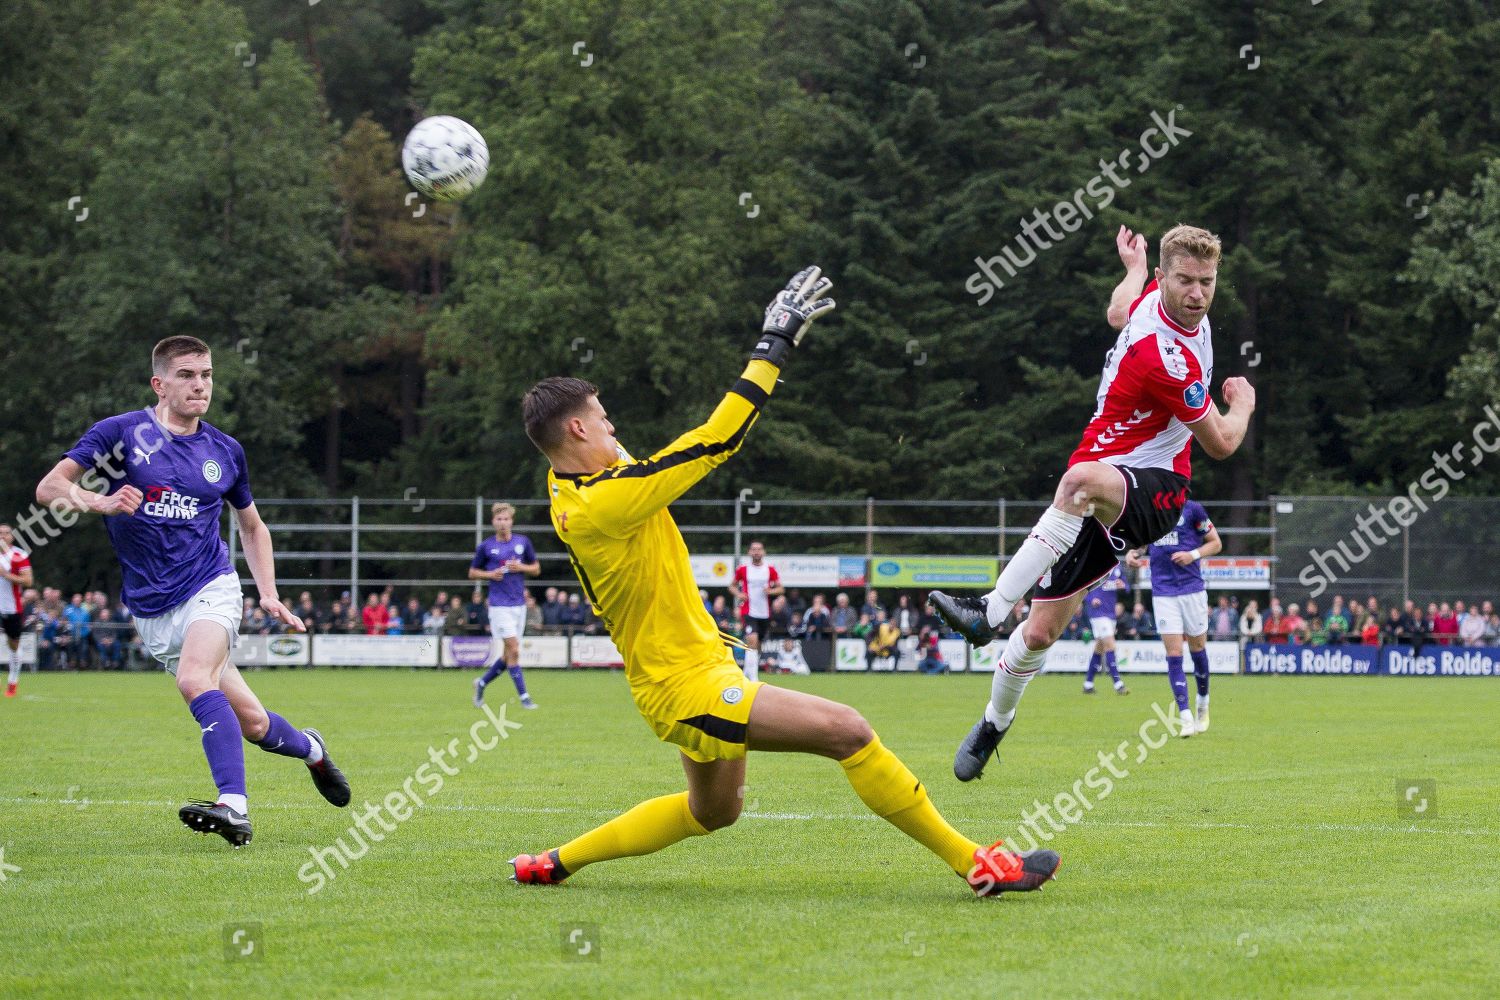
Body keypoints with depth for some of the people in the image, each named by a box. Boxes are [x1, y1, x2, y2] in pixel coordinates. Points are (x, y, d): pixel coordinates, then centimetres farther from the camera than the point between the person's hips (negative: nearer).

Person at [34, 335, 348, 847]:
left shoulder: (226, 451, 8)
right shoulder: (120, 433, -2)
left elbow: (252, 525, 23)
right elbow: (49, 488, -7)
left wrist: (269, 594, 11)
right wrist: (99, 501, -27)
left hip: (210, 588, 0)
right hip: (152, 609, 0)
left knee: (194, 678, -32)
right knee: (251, 723, 1)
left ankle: (233, 807, -40)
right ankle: (310, 749, 35)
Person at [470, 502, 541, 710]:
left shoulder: (523, 542, 6)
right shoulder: (486, 546, -1)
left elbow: (536, 569, 13)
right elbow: (472, 572, 9)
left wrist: (521, 567, -7)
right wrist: (490, 574, -10)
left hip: (519, 604, 4)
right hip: (499, 605, -4)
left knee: (509, 654, 7)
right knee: (513, 650, -12)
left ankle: (482, 682, 28)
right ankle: (523, 697, -7)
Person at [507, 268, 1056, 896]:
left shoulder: (566, 487, 2)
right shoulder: (603, 504, -24)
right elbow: (717, 441, -23)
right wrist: (775, 345, -16)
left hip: (686, 674, 11)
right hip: (689, 685, -11)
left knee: (712, 811, 28)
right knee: (847, 730, -17)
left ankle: (557, 861, 33)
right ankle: (976, 864, -15)